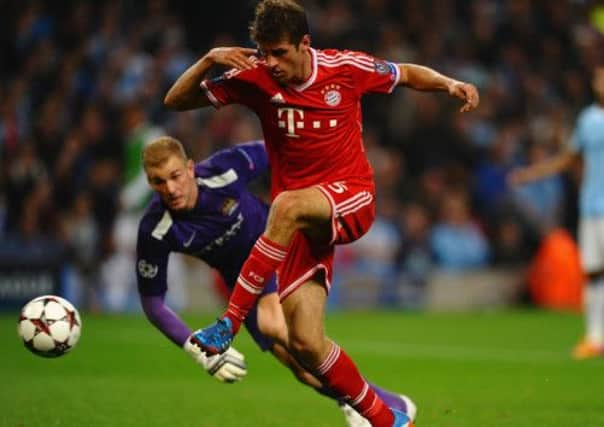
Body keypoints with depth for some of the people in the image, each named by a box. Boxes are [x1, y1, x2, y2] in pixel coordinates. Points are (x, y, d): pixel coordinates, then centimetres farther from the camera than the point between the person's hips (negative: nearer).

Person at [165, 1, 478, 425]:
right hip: (301, 226, 2)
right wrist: (209, 60, -17)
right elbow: (176, 101, 0)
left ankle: (229, 324, -31)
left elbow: (406, 74, 14)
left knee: (288, 206, -38)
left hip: (351, 200, -2)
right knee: (305, 341, -11)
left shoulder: (345, 68, -4)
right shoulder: (256, 78, -3)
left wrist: (450, 84, -5)